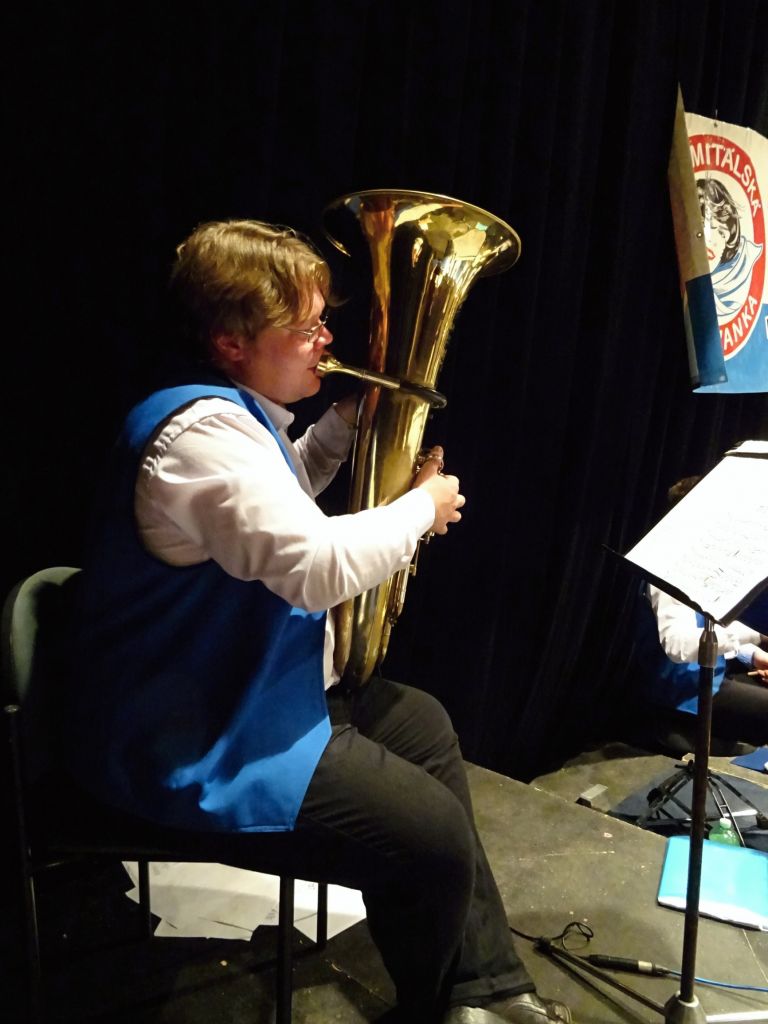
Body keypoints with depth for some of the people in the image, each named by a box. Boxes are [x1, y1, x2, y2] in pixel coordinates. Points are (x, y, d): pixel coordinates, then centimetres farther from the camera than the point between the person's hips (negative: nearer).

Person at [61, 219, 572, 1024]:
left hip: (245, 692, 12)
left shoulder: (233, 412, 9)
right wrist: (422, 507, -14)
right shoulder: (203, 428, -25)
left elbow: (282, 499, 25)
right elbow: (317, 565, -33)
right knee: (434, 838, -14)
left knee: (421, 725, 20)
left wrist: (350, 418, 12)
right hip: (193, 752, -12)